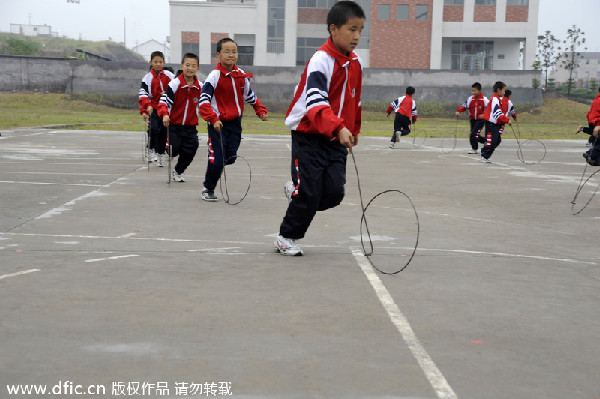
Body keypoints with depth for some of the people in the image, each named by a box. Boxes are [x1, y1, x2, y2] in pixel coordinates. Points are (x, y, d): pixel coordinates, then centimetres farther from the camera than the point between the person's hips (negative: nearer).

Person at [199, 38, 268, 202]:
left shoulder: (242, 75, 5)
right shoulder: (215, 76, -13)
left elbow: (250, 95, 23)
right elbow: (204, 99, -20)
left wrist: (261, 111, 19)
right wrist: (213, 119, -31)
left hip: (235, 122, 6)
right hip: (218, 124, -6)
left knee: (230, 158, 5)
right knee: (217, 160, -6)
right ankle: (208, 189, 14)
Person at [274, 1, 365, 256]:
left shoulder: (356, 63, 6)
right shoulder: (321, 61, -18)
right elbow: (316, 103, -32)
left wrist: (353, 129, 27)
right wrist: (338, 128, -45)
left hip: (337, 140, 6)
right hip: (309, 138, -6)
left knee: (334, 193, -5)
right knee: (308, 194, -3)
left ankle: (295, 192, 26)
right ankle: (287, 237, 20)